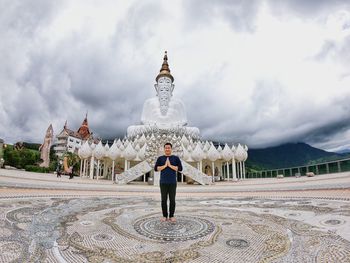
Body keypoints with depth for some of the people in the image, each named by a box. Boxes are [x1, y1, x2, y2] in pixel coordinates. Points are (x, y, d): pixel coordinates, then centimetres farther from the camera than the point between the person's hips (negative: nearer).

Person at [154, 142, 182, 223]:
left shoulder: (176, 158, 4)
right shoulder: (160, 158, 6)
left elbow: (180, 169, -6)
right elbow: (156, 169, -2)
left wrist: (170, 165, -13)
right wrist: (164, 166, -14)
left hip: (172, 183, 0)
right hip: (163, 182, 1)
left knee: (172, 200, 3)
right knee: (164, 200, 4)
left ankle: (171, 216, 14)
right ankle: (165, 216, 16)